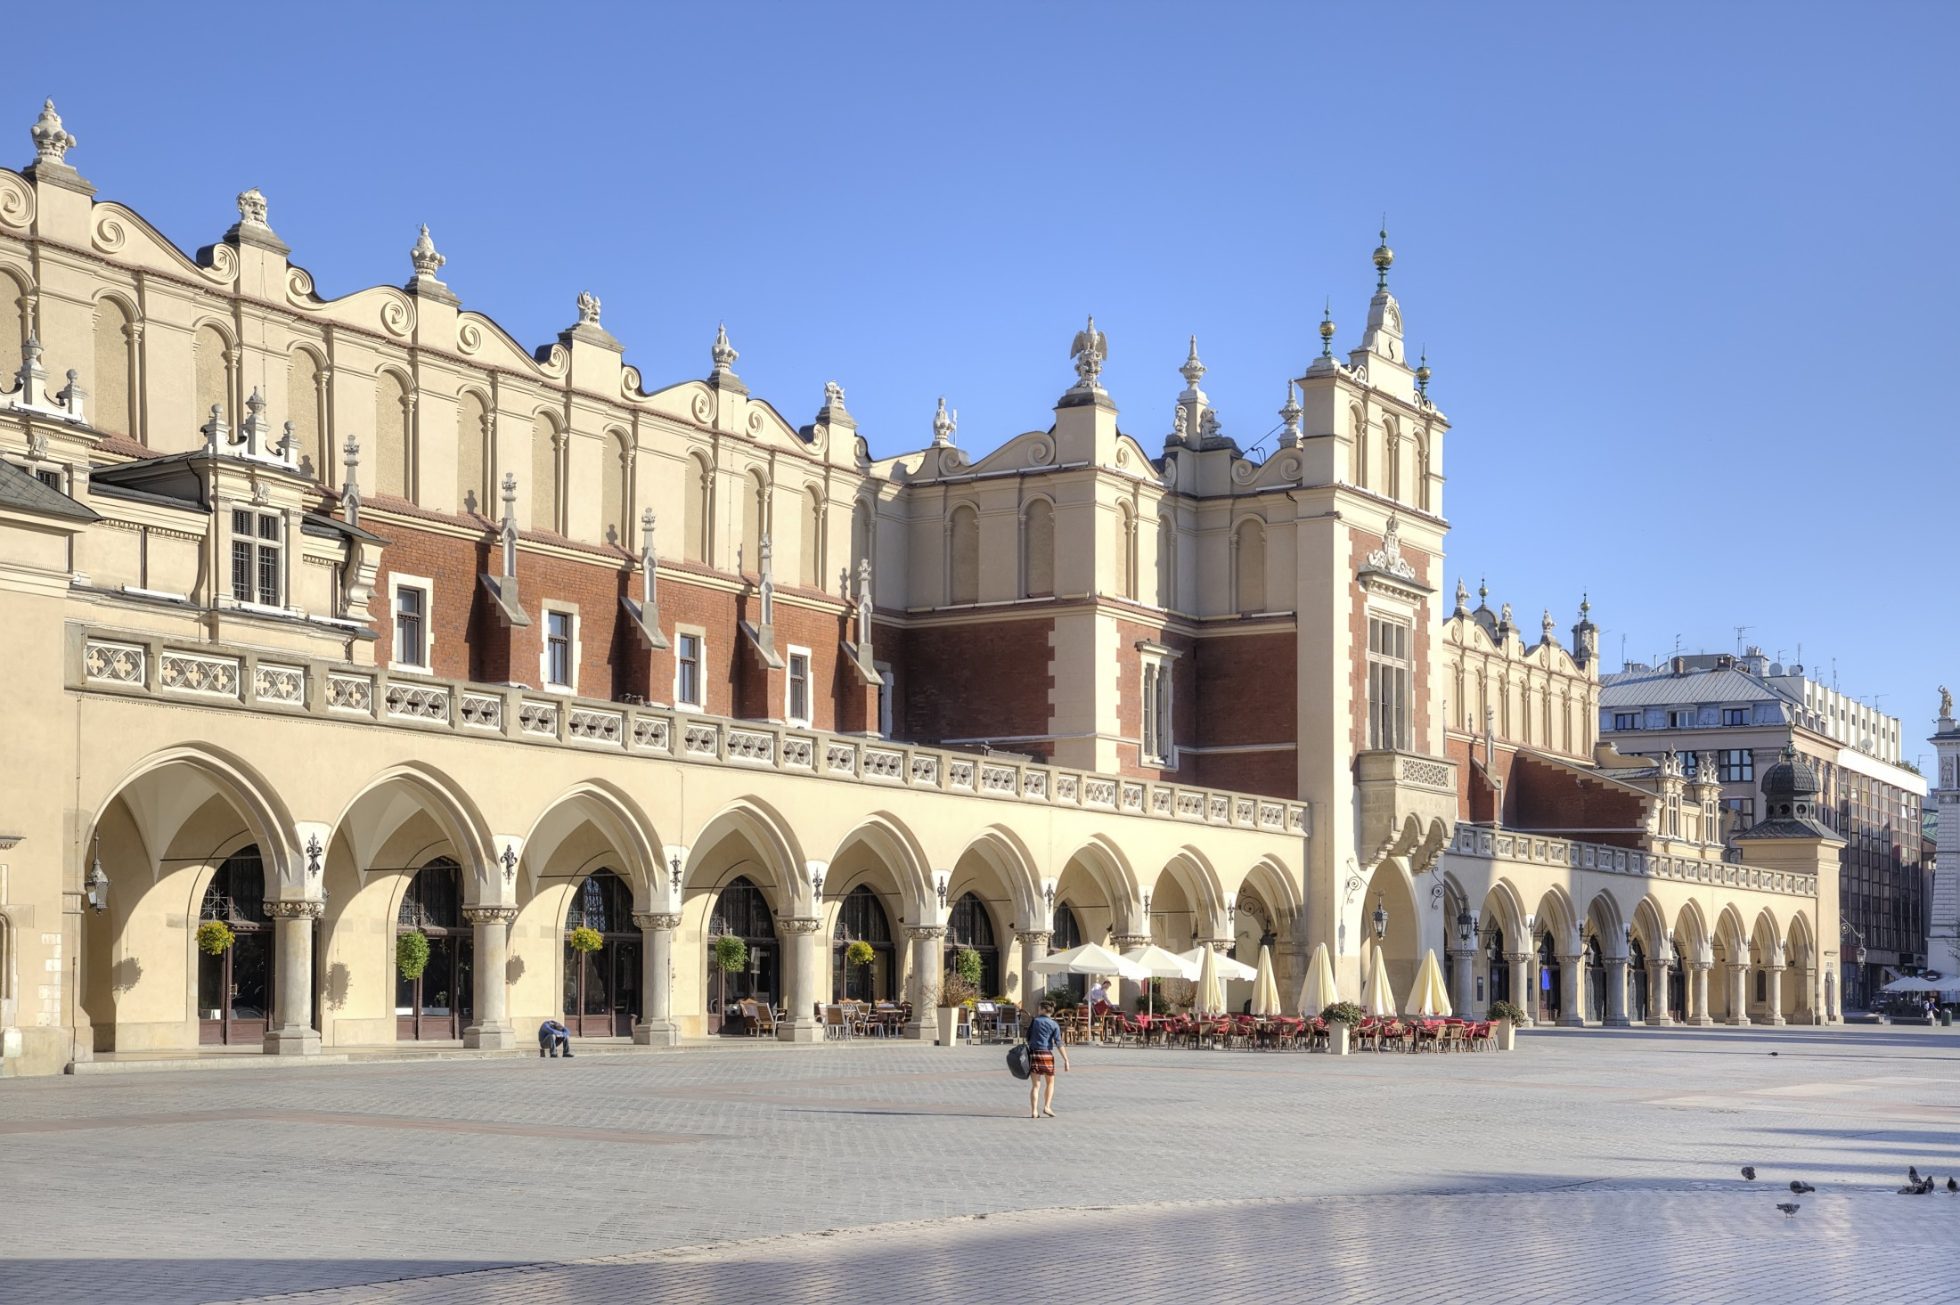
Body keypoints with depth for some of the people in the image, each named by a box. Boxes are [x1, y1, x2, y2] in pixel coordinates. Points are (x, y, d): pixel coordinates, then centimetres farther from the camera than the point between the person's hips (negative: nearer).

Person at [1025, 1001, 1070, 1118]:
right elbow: (1059, 1044, -7)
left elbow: (1028, 1037, 6)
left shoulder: (1035, 1020, 2)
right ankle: (1047, 1107, 6)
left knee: (1035, 1085, 2)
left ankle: (1034, 1111, -7)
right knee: (1050, 1082, 19)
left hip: (1033, 1053, 1)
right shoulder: (1054, 1025, 0)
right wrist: (1066, 1060, -7)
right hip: (1046, 1054, -1)